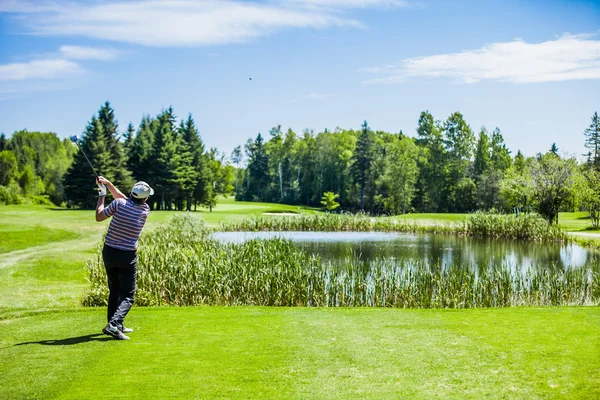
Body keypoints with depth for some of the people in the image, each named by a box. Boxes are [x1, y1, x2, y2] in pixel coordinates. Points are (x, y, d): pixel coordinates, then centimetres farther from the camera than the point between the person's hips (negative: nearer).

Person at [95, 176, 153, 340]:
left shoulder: (119, 203, -11)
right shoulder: (145, 210, -4)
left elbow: (99, 217, 2)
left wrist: (102, 194, 10)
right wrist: (109, 184, 7)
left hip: (109, 252, 3)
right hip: (127, 257, -3)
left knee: (114, 290, 20)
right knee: (127, 295, 0)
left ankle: (115, 325, 26)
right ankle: (114, 324, -22)